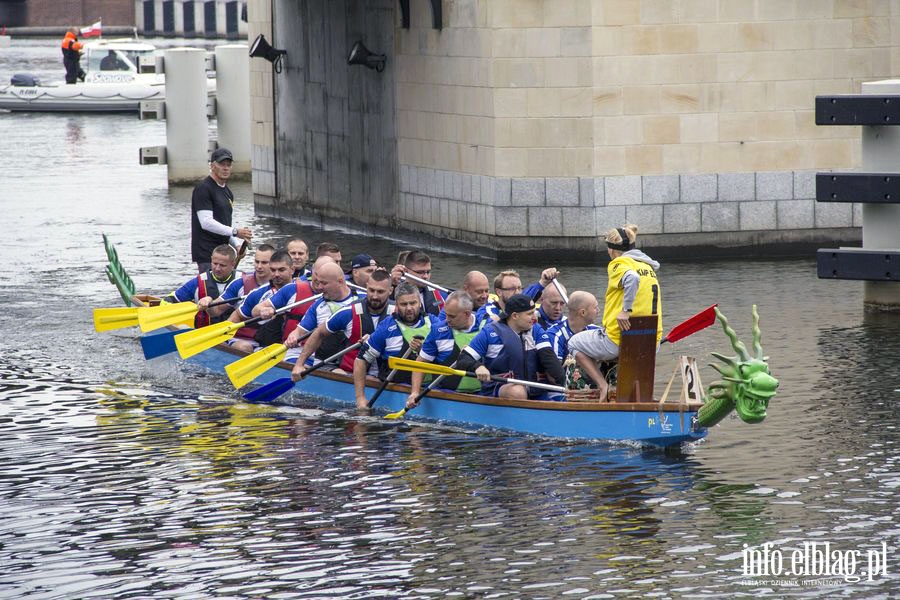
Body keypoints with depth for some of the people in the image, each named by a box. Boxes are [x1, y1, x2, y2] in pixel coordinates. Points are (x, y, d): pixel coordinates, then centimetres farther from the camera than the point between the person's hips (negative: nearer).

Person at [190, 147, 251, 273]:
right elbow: (206, 223, -18)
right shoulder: (203, 188, -9)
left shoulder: (227, 192, 20)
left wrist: (237, 244, 9)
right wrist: (235, 232, -19)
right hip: (207, 253, -9)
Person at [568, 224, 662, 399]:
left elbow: (632, 278, -29)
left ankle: (602, 385, 1)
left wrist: (626, 310, -26)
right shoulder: (648, 267, 16)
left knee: (575, 343, 17)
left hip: (619, 341, -8)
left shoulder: (619, 264, -7)